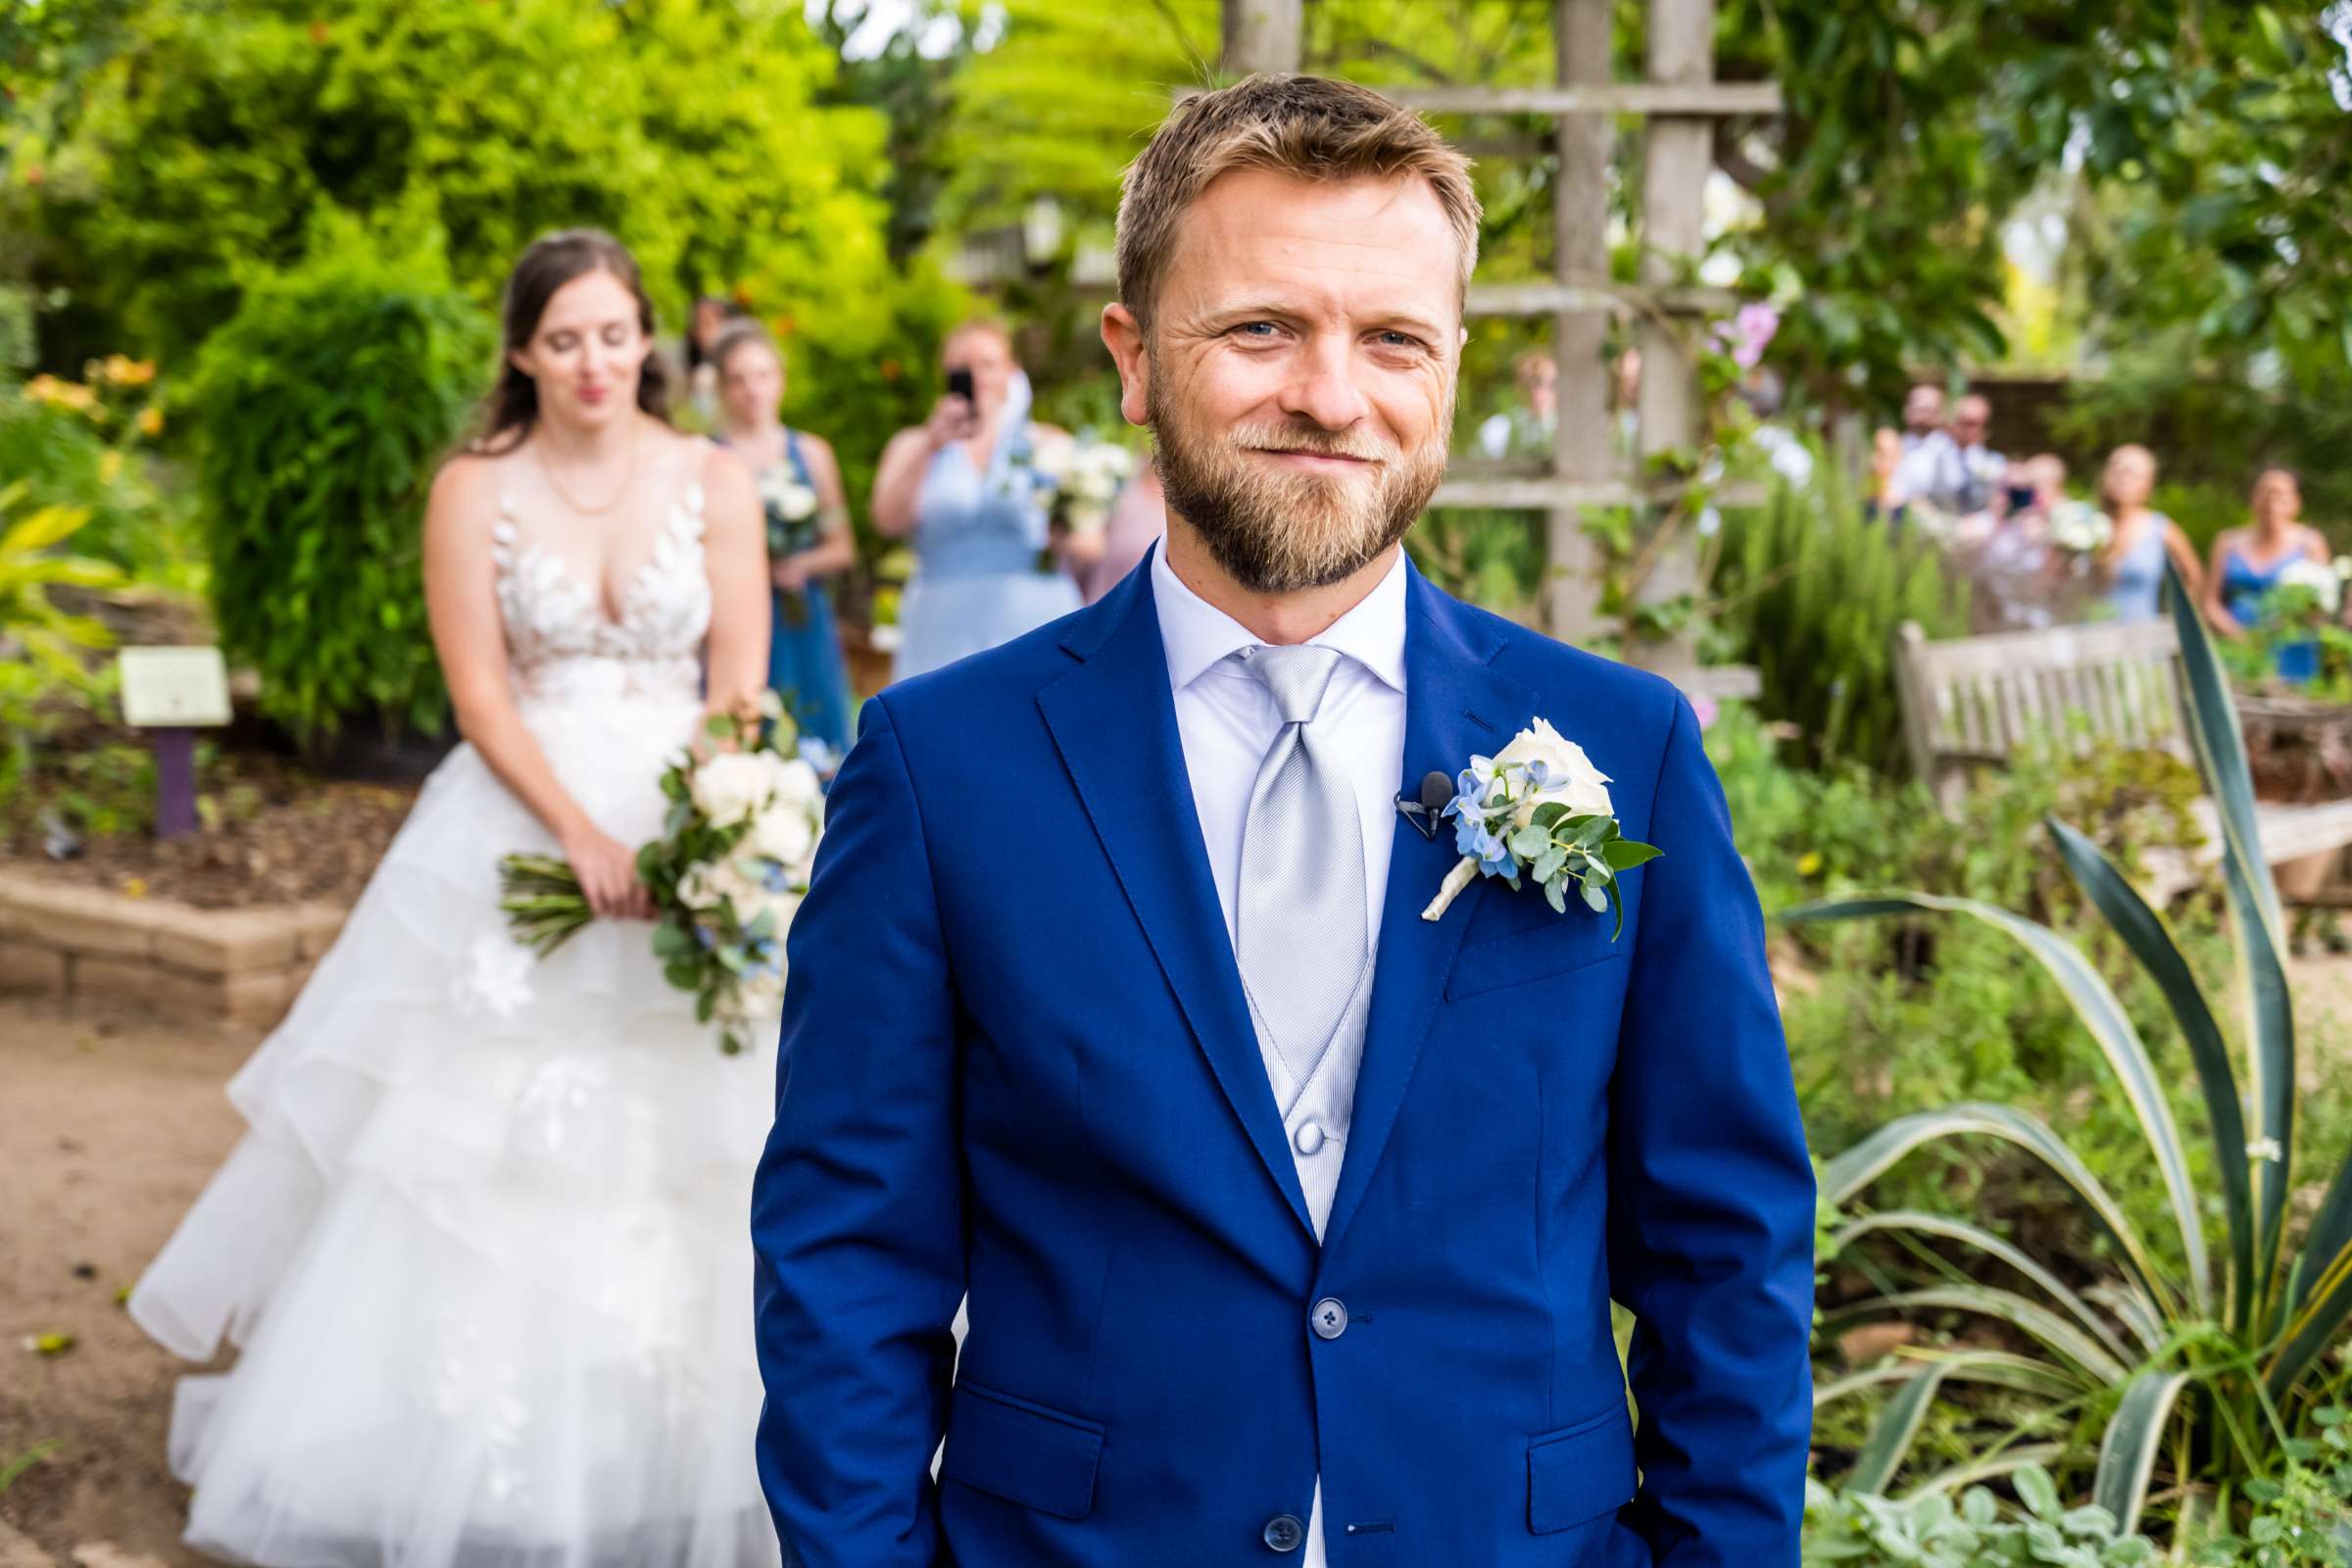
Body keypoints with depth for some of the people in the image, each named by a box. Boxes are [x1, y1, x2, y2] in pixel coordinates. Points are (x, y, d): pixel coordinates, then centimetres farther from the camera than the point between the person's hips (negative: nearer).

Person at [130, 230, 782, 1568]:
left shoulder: (716, 483, 2)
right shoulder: (475, 490, 0)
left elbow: (740, 687, -2)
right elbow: (480, 693, -5)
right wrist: (582, 835, -17)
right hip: (517, 829, -1)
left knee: (683, 1152, 4)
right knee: (477, 1146, 1)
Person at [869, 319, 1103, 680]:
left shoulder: (1051, 446, 11)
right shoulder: (914, 447, 13)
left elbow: (1091, 545, 8)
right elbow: (890, 520, -5)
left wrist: (1063, 538, -15)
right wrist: (931, 446, -15)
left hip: (1034, 629, 0)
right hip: (946, 633, 0)